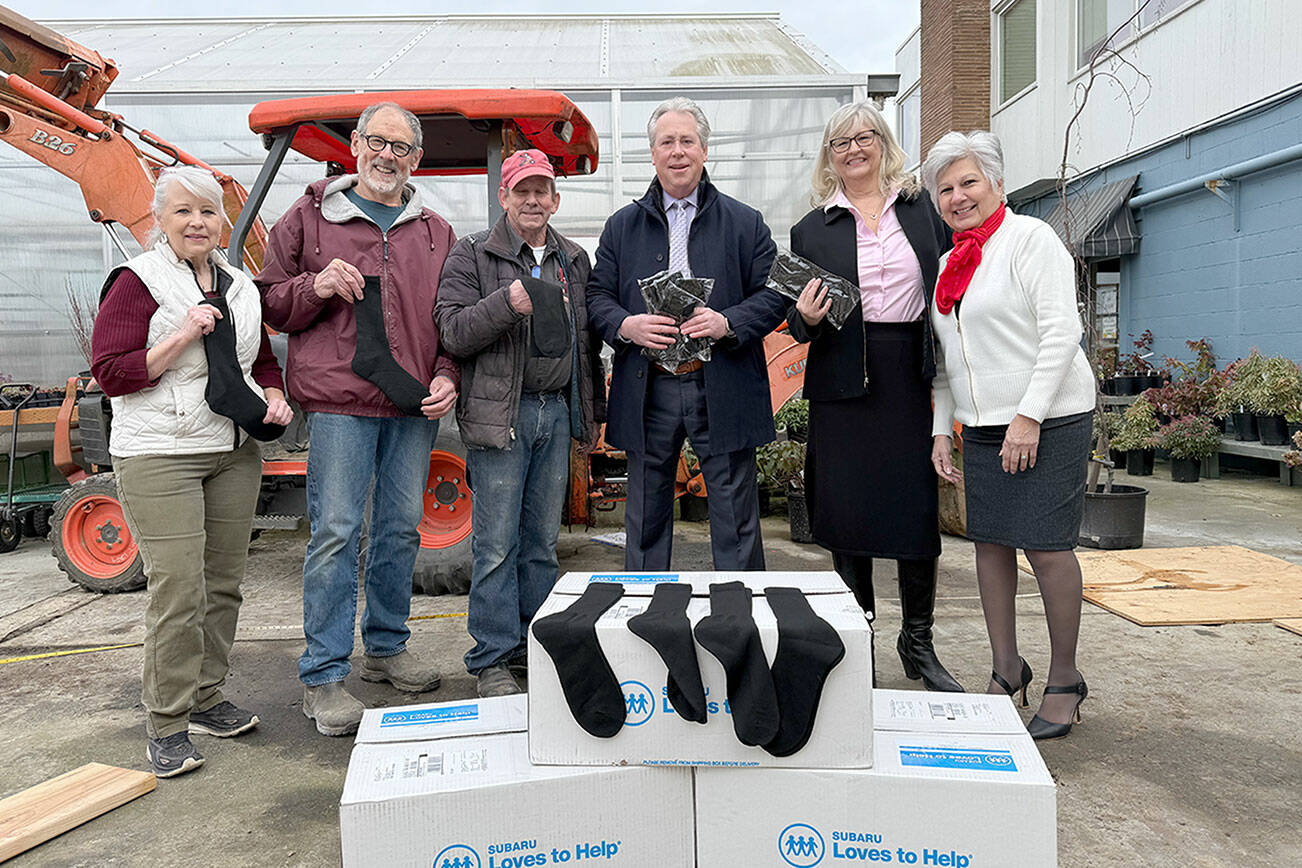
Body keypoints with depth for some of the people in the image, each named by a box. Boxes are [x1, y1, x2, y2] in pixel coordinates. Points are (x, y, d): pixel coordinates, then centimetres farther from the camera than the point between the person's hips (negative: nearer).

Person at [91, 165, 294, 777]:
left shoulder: (240, 287, 14)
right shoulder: (137, 283, -4)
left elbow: (263, 360, 25)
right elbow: (110, 374, -10)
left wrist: (274, 398, 5)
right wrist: (182, 336, -19)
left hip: (235, 454, 6)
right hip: (159, 458, -6)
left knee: (223, 584, 10)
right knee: (178, 590, -9)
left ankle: (206, 700, 25)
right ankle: (166, 726, 5)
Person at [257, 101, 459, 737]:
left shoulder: (435, 233, 15)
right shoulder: (309, 218, 7)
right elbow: (269, 302, 8)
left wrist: (447, 376, 2)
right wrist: (315, 288, -11)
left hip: (415, 405, 4)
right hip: (340, 403, -3)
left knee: (401, 529, 11)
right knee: (335, 533, -4)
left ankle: (386, 647, 27)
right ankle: (322, 678, 6)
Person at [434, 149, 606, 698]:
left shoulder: (574, 261, 16)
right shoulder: (472, 256, 1)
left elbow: (588, 342, 20)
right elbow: (453, 332, -9)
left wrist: (594, 413, 19)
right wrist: (506, 302, -23)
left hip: (558, 413, 5)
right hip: (500, 415, -4)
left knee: (543, 540, 12)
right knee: (496, 544, -2)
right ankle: (493, 660, 8)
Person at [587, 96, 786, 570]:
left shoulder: (745, 223, 7)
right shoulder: (622, 226, 11)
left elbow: (773, 295, 3)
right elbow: (597, 296, 8)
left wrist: (727, 323, -15)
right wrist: (626, 326, -12)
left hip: (722, 391, -1)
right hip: (647, 392, 2)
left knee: (735, 521, 4)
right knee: (645, 518, 11)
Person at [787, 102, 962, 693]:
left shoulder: (922, 207, 11)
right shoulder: (812, 229, 8)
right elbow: (801, 323, 9)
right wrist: (807, 319, -13)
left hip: (914, 377, 1)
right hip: (844, 383, -1)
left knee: (920, 508, 3)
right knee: (847, 513, 3)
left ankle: (917, 643, 20)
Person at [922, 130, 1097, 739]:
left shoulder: (1029, 238, -5)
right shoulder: (952, 262, 16)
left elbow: (1062, 331, -14)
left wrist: (1030, 415, -20)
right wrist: (941, 428, 12)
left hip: (1049, 420, -7)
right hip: (981, 426, 7)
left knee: (1047, 546, -6)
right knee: (989, 541, 7)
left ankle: (1064, 682, 10)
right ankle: (1006, 671, 19)